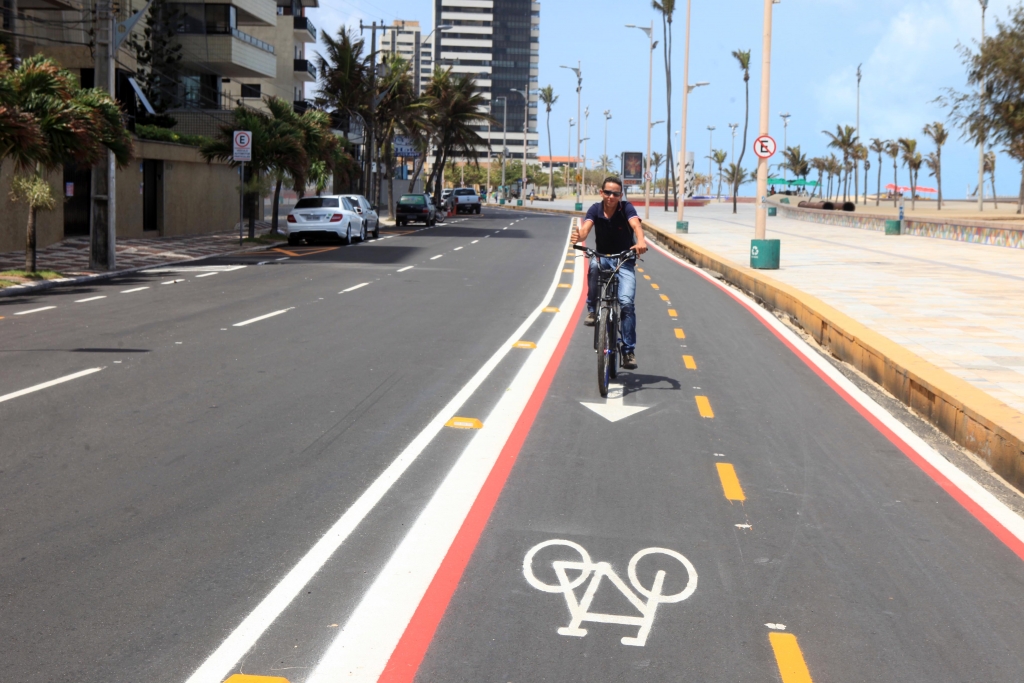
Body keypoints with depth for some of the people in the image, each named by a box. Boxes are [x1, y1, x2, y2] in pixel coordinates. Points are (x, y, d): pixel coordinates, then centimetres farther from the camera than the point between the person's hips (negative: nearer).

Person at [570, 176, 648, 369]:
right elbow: (586, 227, -24)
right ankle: (592, 310, -19)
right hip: (603, 257, 1)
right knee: (594, 265, -37)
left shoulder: (626, 208, -11)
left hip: (624, 261, -1)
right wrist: (578, 236, -49)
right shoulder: (595, 210, -6)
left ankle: (629, 350, -9)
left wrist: (641, 241, -53)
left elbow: (636, 225, -30)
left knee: (626, 302, -18)